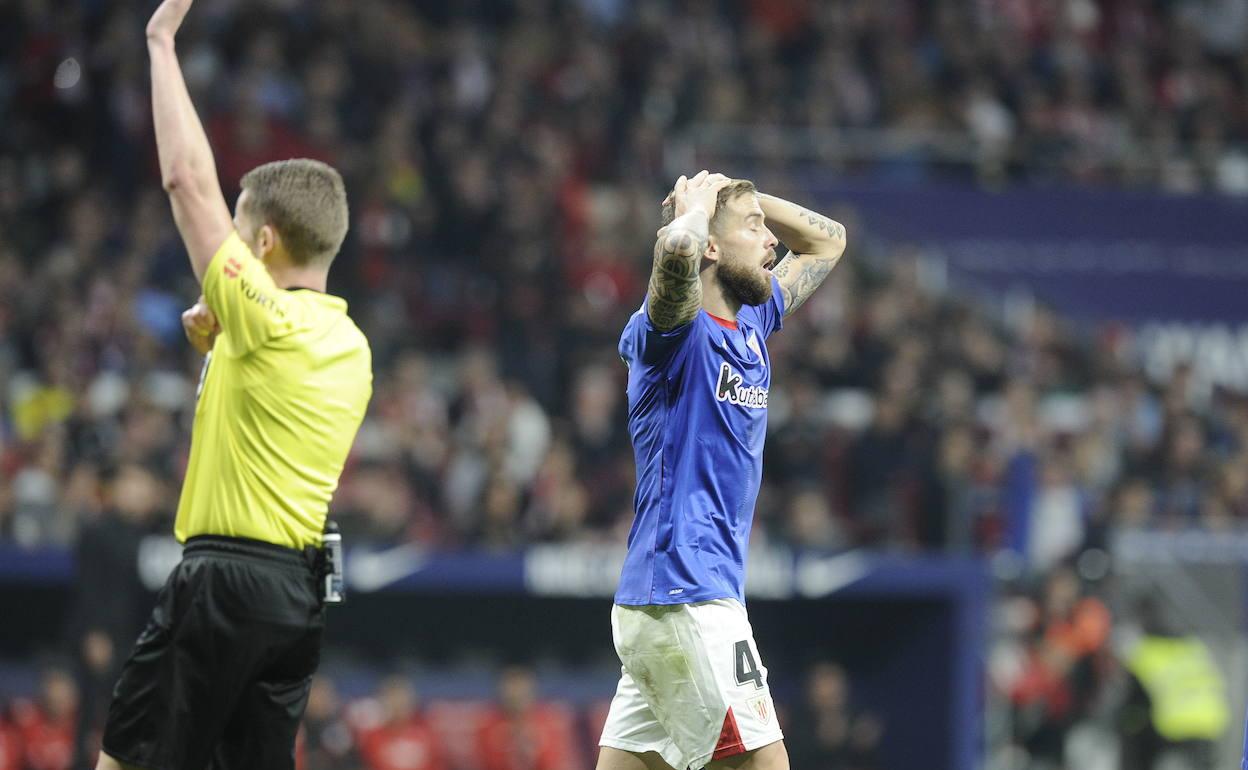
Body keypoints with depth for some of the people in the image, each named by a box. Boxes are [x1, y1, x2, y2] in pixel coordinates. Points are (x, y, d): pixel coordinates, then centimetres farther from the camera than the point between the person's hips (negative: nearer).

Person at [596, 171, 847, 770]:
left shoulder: (749, 325, 15)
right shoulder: (674, 330, -10)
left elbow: (827, 241, 29)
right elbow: (677, 249, -34)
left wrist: (736, 192, 14)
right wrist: (697, 205, -11)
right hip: (685, 601, -9)